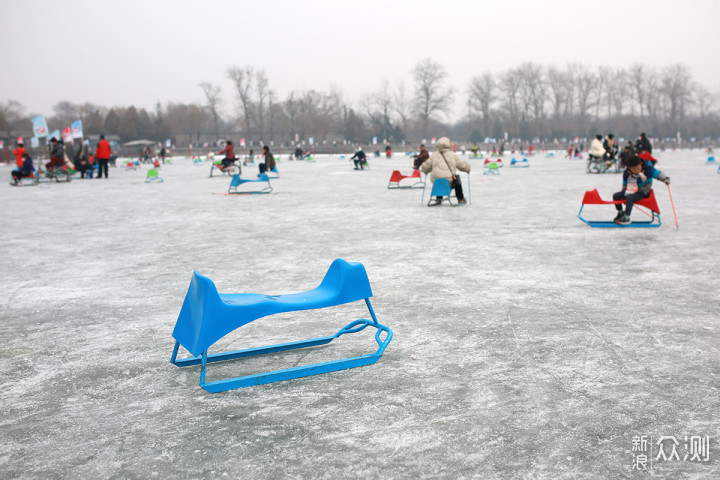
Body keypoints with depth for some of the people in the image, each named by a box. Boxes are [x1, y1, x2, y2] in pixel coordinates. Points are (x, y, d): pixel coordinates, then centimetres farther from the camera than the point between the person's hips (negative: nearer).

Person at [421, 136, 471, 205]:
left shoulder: (433, 155, 2)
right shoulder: (453, 155, -2)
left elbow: (425, 167, 7)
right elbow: (462, 165, 5)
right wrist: (468, 168, 28)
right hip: (450, 182, -2)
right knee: (457, 181, 31)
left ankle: (438, 199, 39)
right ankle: (460, 199, 41)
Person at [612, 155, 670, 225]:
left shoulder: (647, 169, -20)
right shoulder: (626, 173, -8)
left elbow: (658, 173, -28)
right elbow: (625, 184, 8)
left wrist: (665, 179, -46)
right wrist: (624, 194, 8)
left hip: (643, 193, -6)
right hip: (631, 191, 6)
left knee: (630, 198, -33)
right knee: (615, 196, -2)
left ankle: (626, 218, -26)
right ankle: (620, 213, 18)